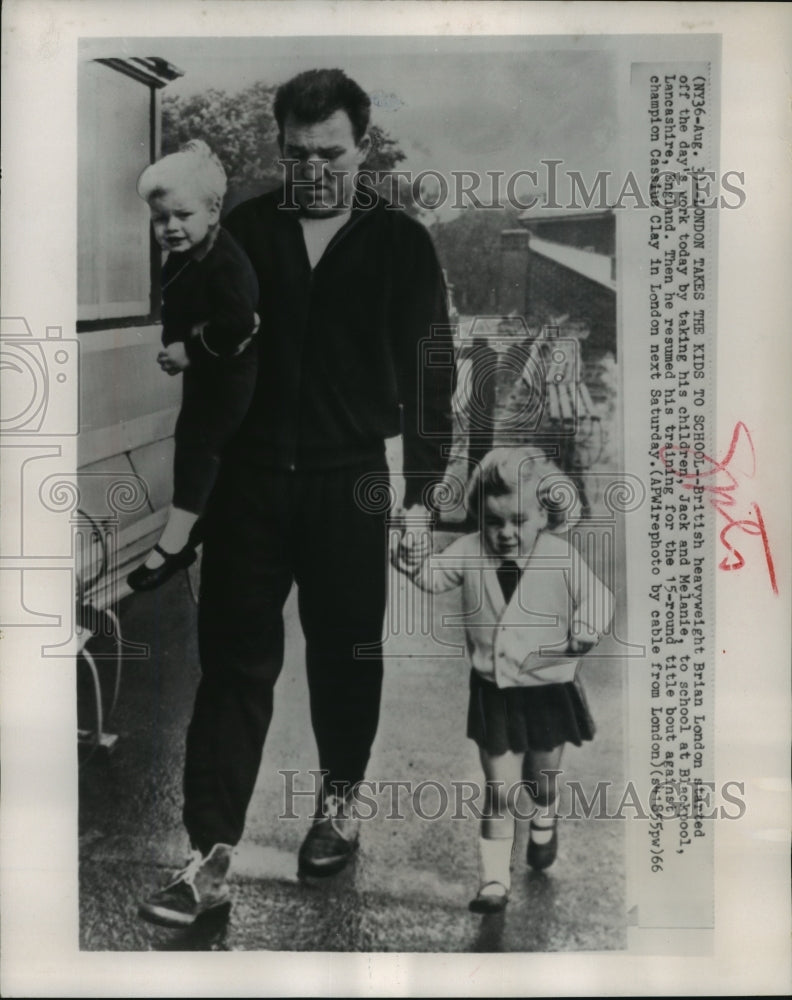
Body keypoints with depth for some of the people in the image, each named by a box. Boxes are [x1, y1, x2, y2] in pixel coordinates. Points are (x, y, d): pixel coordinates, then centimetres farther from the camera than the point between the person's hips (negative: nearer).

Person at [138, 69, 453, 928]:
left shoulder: (401, 244, 1)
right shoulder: (242, 229, 4)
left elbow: (431, 373, 0)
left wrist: (421, 492, -4)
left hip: (350, 482, 0)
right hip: (250, 477, 1)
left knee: (345, 652, 12)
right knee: (232, 663, 1)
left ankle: (338, 799, 37)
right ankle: (210, 857, 8)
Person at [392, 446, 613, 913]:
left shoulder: (561, 557, -14)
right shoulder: (471, 552, -7)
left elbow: (597, 598, -9)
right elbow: (432, 576, -10)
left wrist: (582, 634, -22)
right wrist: (411, 551, -28)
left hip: (549, 689, -1)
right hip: (494, 692, 1)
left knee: (542, 778, 21)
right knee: (500, 791, 3)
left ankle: (545, 824, 56)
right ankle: (495, 879, 16)